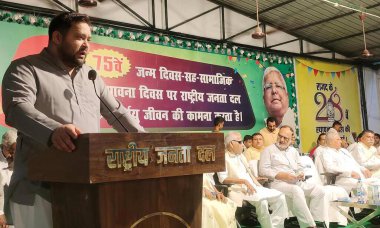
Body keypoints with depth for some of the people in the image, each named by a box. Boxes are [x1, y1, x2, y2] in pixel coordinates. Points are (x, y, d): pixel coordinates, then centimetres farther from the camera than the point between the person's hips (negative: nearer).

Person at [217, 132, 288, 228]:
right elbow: (223, 179, -16)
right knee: (262, 201, -32)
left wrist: (259, 186, 4)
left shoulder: (241, 156, 21)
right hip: (238, 190, -8)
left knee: (280, 197, -6)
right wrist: (244, 181, -20)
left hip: (252, 188, 8)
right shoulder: (223, 158, -5)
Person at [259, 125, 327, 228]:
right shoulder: (269, 150, 5)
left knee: (318, 190, -15)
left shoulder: (293, 151, 23)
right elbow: (263, 170, -6)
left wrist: (301, 174, -4)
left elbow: (300, 168, 22)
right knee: (297, 191, -35)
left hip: (296, 182, 6)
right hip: (278, 183, -6)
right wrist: (281, 175, -16)